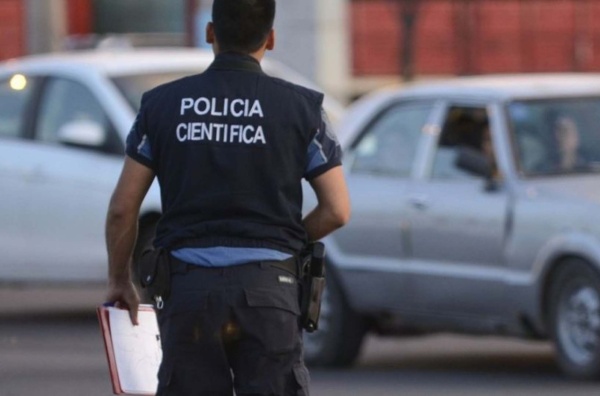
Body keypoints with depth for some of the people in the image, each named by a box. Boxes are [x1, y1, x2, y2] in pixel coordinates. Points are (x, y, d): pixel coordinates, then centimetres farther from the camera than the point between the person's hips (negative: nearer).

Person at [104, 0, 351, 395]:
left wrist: (120, 280, 19)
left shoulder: (162, 104, 4)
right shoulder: (300, 106, 0)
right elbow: (336, 210, 0)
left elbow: (122, 209, 4)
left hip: (189, 288, 1)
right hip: (267, 288, -1)